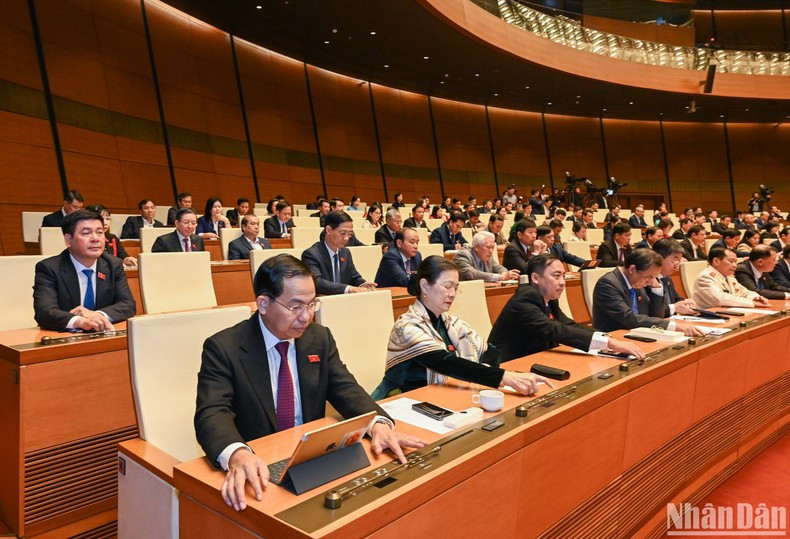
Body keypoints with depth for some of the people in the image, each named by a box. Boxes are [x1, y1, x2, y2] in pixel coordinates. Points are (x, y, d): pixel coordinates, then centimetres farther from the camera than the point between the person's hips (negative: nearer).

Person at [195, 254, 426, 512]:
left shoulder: (320, 338, 4)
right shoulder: (223, 348, -10)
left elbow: (345, 389, 0)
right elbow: (212, 413, -20)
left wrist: (378, 423, -22)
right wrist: (238, 455, -42)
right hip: (259, 468, -3)